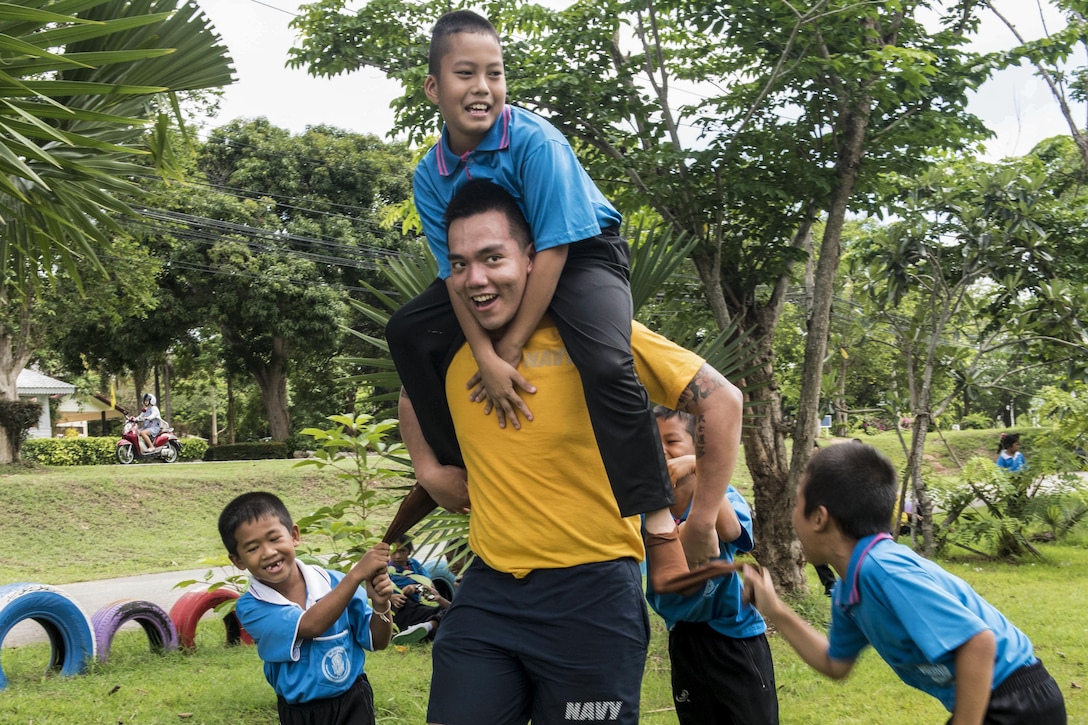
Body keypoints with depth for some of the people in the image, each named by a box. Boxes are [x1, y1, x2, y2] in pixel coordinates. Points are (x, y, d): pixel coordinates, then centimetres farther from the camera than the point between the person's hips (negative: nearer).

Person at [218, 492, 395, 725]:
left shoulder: (334, 583, -11)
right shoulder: (250, 607, -15)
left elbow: (377, 642, -3)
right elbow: (310, 625, -31)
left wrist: (381, 605, -23)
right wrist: (357, 574, -36)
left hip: (353, 704, 0)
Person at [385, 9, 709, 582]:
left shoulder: (534, 141, -26)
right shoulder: (431, 174, -10)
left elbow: (554, 249, -27)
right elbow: (458, 269, -11)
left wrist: (510, 348, -26)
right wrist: (486, 357, -26)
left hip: (583, 256, -6)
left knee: (605, 362, -33)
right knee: (407, 332, -3)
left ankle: (658, 522, -25)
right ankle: (460, 466, 14)